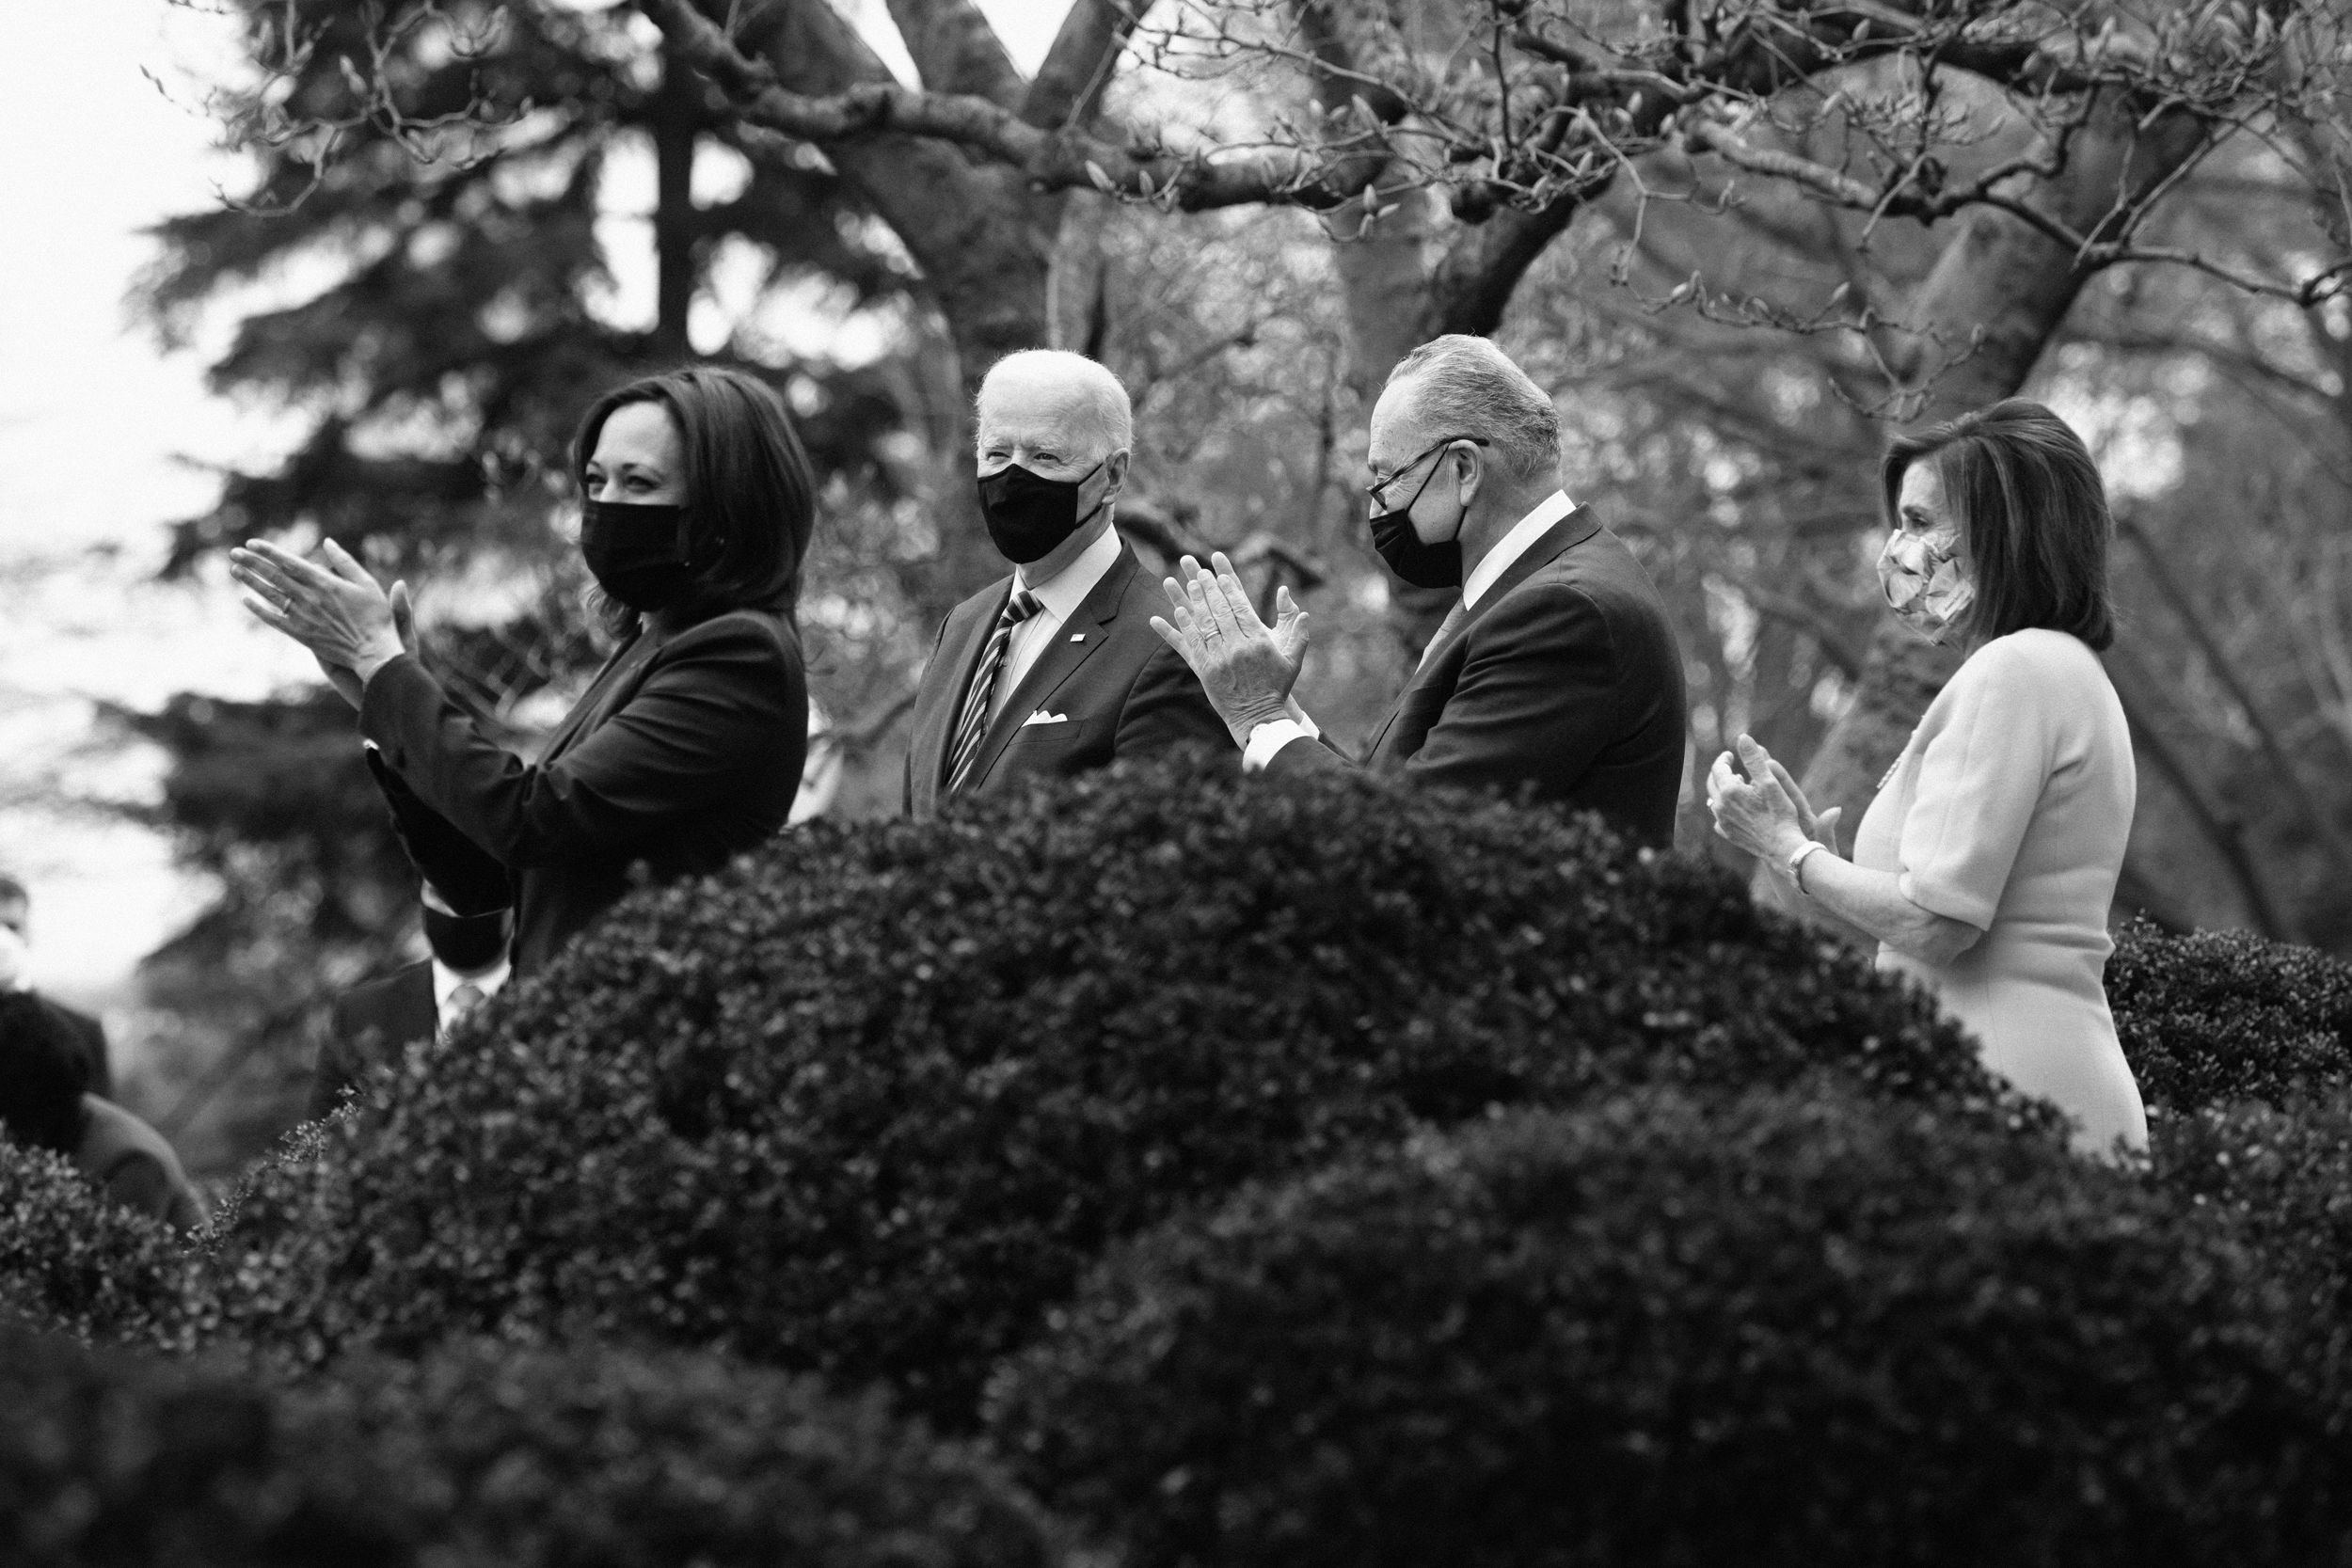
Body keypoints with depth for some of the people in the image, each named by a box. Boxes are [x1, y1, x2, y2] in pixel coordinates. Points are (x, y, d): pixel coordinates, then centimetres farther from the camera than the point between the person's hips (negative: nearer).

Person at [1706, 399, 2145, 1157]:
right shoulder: (2064, 670, 21)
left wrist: (1789, 849, -3)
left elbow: (1937, 921, -18)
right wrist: (1816, 834, 16)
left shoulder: (2013, 673, -12)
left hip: (2010, 1090, -10)